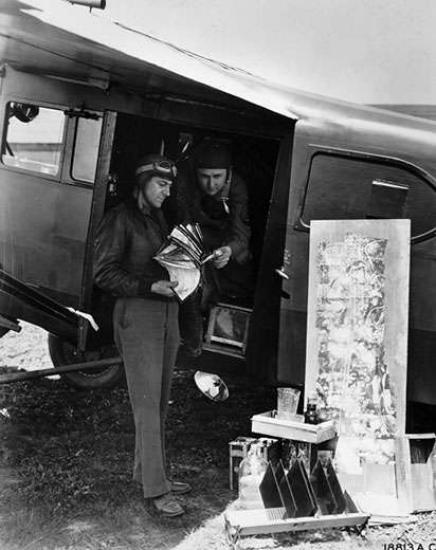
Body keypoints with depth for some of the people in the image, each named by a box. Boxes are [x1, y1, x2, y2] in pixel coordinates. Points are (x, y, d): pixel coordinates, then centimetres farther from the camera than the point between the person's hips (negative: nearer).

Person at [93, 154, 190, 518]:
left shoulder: (158, 219, 16)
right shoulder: (120, 219, -7)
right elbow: (104, 274, -11)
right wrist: (150, 287, -19)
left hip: (167, 313, 8)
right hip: (137, 314, -8)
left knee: (160, 401, 12)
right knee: (147, 403, -7)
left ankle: (149, 471, 24)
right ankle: (155, 489, -4)